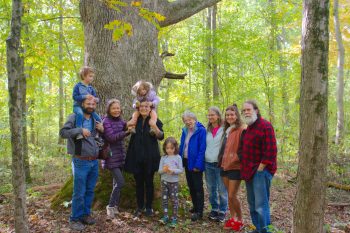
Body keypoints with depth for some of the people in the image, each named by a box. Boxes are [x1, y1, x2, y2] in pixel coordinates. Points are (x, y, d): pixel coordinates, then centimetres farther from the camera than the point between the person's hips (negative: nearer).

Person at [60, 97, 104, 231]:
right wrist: (80, 130, -25)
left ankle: (85, 214, 28)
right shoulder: (75, 117, -6)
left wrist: (102, 130, 5)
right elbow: (62, 132, -16)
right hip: (81, 162, -6)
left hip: (94, 161, 6)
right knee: (79, 192, 0)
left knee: (90, 191, 14)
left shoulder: (95, 120, 14)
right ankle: (75, 219, 15)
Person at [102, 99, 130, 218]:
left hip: (120, 155, 7)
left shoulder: (120, 121, 10)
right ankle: (111, 205, 6)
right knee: (120, 181, -11)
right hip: (111, 156, -7)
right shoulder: (106, 121, -13)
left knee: (117, 182, 13)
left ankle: (115, 205, 24)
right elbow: (111, 137, -23)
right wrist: (126, 132, -33)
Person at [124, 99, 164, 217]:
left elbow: (161, 137, -16)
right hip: (136, 156, 3)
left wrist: (155, 127, -36)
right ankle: (139, 207, 22)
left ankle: (149, 207, 20)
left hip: (150, 157, -2)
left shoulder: (155, 121, -3)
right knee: (139, 182, 10)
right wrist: (128, 126, -4)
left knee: (149, 182, 7)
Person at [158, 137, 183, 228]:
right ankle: (165, 216, 18)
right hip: (164, 181, 2)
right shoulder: (163, 158, 2)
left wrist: (173, 170, -22)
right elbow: (159, 170, 1)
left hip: (174, 182, -2)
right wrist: (164, 170, -21)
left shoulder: (178, 157, -4)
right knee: (164, 199, 6)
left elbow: (181, 170, -6)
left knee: (174, 200, 2)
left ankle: (174, 218, 13)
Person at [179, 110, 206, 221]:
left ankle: (199, 212, 6)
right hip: (186, 162, 7)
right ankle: (195, 207, 30)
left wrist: (198, 165, -21)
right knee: (191, 186, 16)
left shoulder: (201, 130, -14)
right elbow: (181, 146, 12)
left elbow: (202, 149, -18)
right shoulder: (185, 131, 7)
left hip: (195, 163, -7)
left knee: (198, 187, 0)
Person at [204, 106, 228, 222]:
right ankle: (214, 209, 27)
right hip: (208, 164, 5)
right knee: (211, 189, 13)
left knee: (222, 189, 1)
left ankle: (222, 211, 15)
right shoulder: (207, 130, 11)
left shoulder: (224, 129, -6)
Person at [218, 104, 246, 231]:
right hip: (225, 166, 7)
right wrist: (222, 161, 11)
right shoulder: (226, 130, 13)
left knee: (232, 196, -3)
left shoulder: (241, 130, -12)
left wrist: (235, 159, -16)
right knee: (229, 195, 13)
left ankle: (240, 220, 16)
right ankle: (232, 218, 26)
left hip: (235, 167, -7)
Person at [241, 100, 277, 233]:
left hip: (261, 170, -9)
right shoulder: (249, 127, 15)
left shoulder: (265, 126, -13)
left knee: (261, 204, -7)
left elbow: (271, 150, -19)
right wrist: (245, 168, 14)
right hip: (250, 170, 9)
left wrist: (260, 168, -17)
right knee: (252, 203, 15)